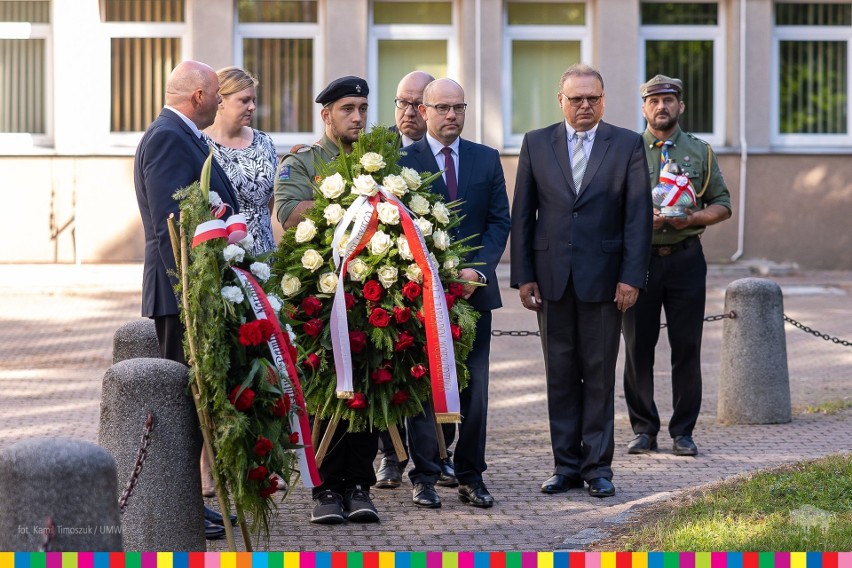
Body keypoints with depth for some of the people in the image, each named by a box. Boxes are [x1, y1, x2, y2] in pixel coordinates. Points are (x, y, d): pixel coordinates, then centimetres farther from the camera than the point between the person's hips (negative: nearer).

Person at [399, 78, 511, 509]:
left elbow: (499, 220, 7)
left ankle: (471, 477, 10)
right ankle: (424, 477, 7)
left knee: (474, 388, 3)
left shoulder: (486, 160, 11)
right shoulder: (402, 161, 0)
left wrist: (477, 269, -9)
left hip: (474, 290, 3)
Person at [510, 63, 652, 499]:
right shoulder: (536, 144, 7)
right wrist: (523, 276, 0)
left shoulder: (627, 145, 3)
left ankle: (598, 466, 8)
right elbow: (522, 215, 7)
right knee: (560, 375, 6)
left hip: (603, 278, -2)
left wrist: (632, 277, -9)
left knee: (600, 375, 2)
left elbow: (638, 215, -1)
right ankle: (566, 465, 12)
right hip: (552, 278, 2)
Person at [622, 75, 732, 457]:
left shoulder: (700, 152, 10)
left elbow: (722, 205, 9)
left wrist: (691, 218, -10)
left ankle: (683, 432, 9)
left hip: (685, 258, 1)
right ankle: (644, 429, 10)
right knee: (638, 349, 1)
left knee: (687, 348, 1)